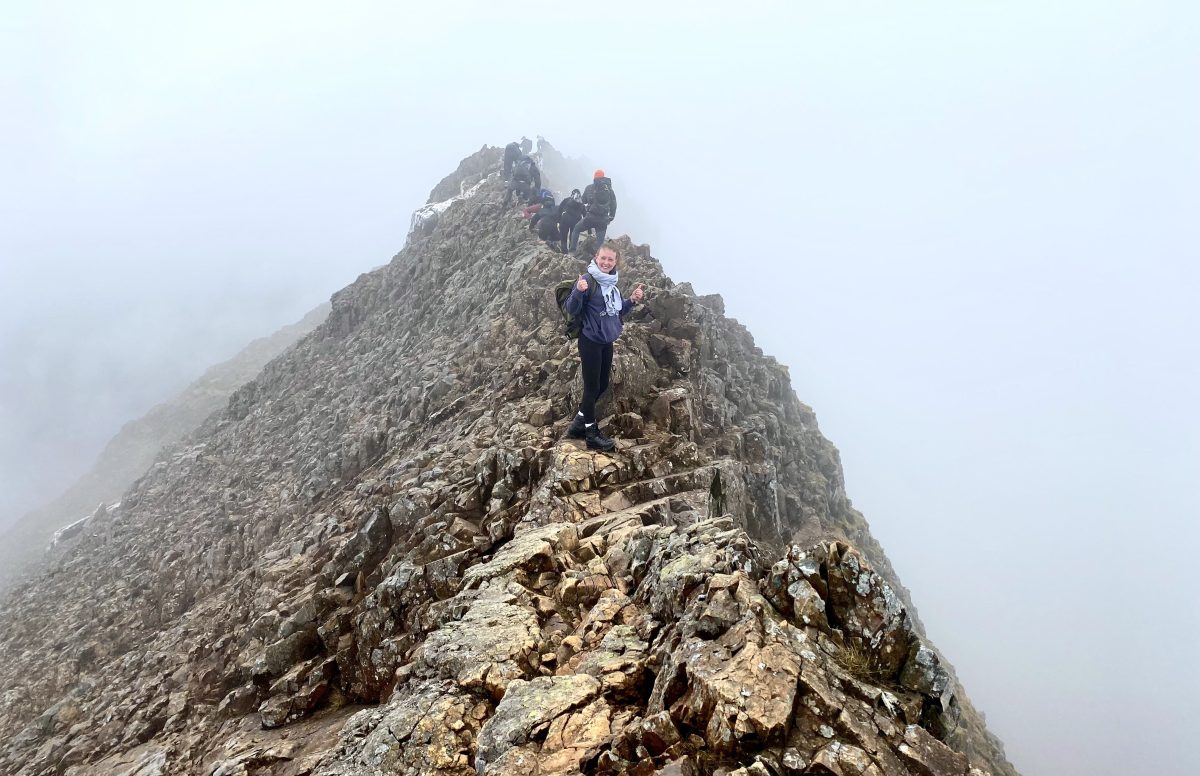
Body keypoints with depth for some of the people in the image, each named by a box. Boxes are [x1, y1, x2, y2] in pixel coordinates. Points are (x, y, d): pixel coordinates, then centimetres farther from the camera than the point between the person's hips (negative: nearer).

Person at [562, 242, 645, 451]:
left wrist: (632, 300, 1)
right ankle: (592, 433, 11)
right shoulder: (588, 280, -14)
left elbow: (618, 312, 17)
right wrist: (579, 292, -34)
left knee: (602, 385, 15)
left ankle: (579, 423, 30)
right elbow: (571, 309, -17)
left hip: (607, 342, 8)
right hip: (590, 341, -8)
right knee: (592, 386, 0)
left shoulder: (612, 283, 8)